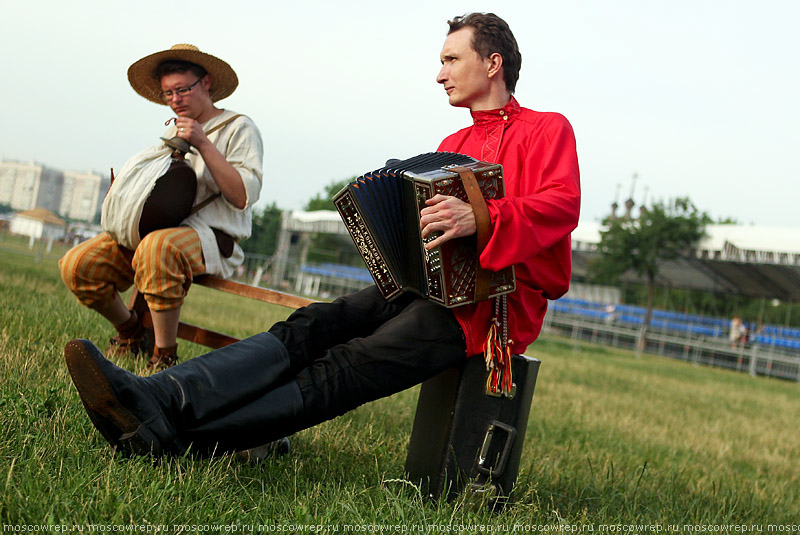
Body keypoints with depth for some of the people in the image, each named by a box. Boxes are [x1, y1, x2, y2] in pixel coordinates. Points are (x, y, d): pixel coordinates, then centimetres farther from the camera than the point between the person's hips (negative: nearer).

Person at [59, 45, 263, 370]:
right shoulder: (173, 132, 23)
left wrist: (203, 144, -17)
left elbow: (243, 197, -13)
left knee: (158, 247, -42)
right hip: (154, 229, 7)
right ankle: (131, 334, 12)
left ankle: (165, 357, -26)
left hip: (212, 236, -7)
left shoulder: (238, 129, 1)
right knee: (76, 265, -12)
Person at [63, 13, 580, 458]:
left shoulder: (547, 129, 2)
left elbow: (562, 205, -17)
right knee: (309, 329, -18)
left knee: (350, 366, -25)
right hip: (432, 283, 7)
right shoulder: (453, 145, 26)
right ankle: (156, 400, -36)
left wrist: (481, 219, -32)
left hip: (498, 299, -7)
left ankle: (175, 438, -37)